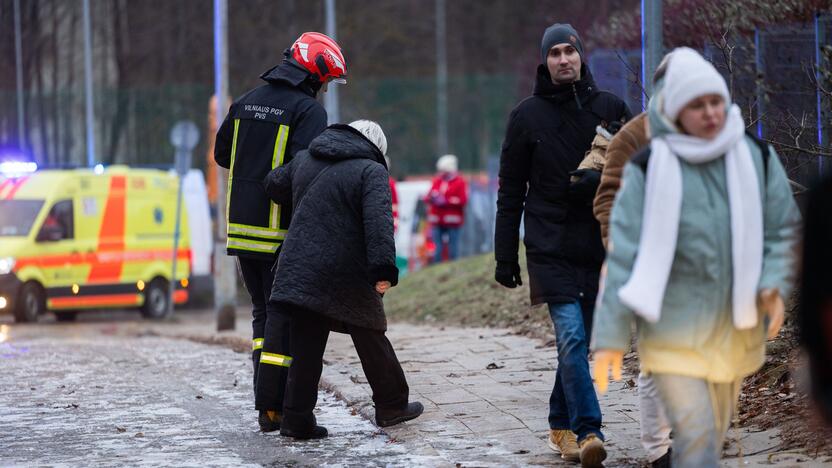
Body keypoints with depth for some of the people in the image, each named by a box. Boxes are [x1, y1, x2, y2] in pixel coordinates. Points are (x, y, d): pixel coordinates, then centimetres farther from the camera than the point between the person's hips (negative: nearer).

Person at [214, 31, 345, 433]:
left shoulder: (245, 102, 11)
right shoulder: (308, 110, -11)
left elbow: (222, 154, 18)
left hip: (241, 229, 6)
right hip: (281, 233, -6)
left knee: (262, 312, 16)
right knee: (283, 316, -1)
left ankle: (267, 400, 12)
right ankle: (272, 407, -4)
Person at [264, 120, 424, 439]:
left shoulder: (304, 161, 13)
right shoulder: (371, 171, -5)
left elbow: (273, 186, 26)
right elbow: (378, 221, -18)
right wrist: (384, 269, -24)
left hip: (301, 267, 4)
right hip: (348, 276, -4)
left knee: (306, 347, 5)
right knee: (371, 339, 11)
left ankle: (297, 418, 0)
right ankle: (391, 406, 23)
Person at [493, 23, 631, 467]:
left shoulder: (609, 108, 6)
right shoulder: (527, 115, 3)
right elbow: (510, 192, 6)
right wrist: (505, 257, 3)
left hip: (597, 245, 3)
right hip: (550, 248, -2)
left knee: (578, 341, 9)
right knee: (572, 336, -15)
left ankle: (562, 424, 25)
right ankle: (587, 432, -17)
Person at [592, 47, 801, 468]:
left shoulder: (757, 158, 2)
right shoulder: (649, 169, -8)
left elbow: (784, 230, 10)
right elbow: (624, 255, -8)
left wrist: (774, 283, -10)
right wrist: (610, 336, -11)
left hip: (735, 330, 4)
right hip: (674, 332, -4)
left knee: (713, 432, 17)